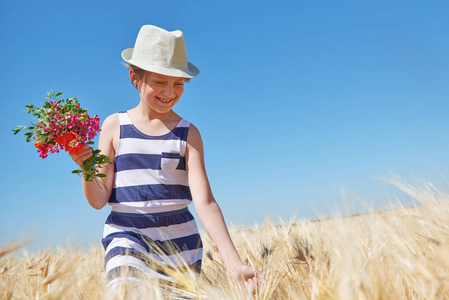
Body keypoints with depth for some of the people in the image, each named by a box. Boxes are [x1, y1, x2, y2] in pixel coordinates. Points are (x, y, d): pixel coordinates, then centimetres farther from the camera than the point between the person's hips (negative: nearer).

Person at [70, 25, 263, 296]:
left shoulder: (188, 134, 0)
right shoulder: (115, 126, 1)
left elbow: (205, 202, -8)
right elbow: (99, 200, 2)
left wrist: (234, 263, -17)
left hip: (180, 242, 1)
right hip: (127, 237, -1)